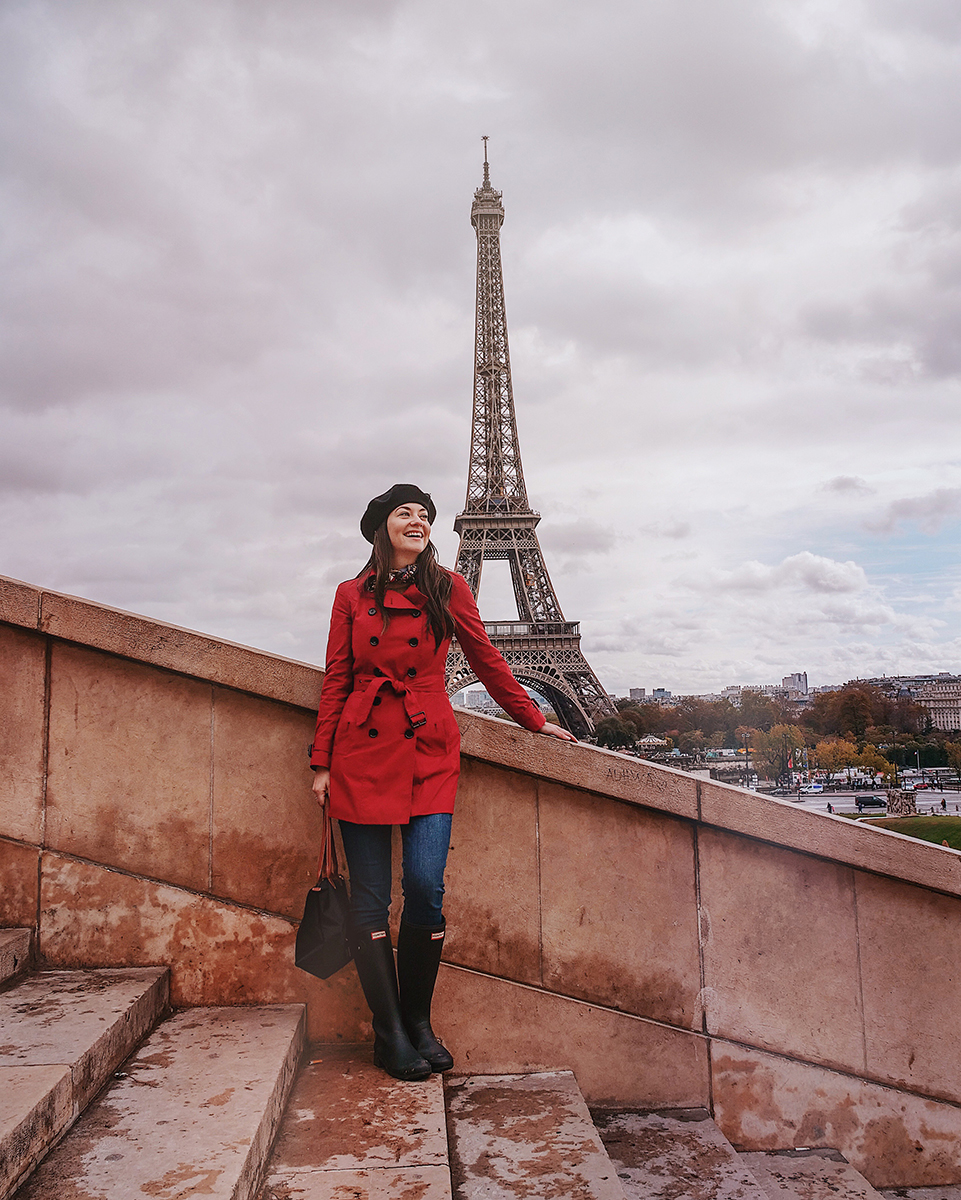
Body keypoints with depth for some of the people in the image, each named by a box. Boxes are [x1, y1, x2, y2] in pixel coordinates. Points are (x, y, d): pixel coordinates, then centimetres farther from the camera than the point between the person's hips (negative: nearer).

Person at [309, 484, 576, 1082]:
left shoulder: (449, 588, 7)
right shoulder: (352, 595, 8)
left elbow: (485, 658, 13)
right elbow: (336, 680, 9)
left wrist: (534, 719, 17)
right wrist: (322, 762, 5)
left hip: (429, 752, 0)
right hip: (363, 751, 1)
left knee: (426, 885, -10)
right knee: (370, 897, 1)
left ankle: (418, 1021, 12)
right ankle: (389, 1032, 15)